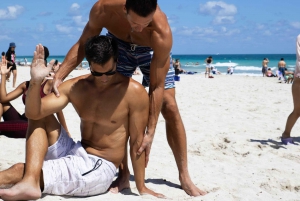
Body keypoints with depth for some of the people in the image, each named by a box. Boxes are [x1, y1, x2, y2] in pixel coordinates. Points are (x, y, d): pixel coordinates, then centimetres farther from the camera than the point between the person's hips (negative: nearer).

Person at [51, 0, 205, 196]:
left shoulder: (162, 32, -42)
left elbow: (157, 87, -36)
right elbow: (82, 45, -19)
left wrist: (150, 133, -35)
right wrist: (59, 77, -30)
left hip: (151, 49, -2)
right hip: (118, 44, 2)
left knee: (169, 106, -11)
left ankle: (184, 176, 0)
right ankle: (124, 175, 2)